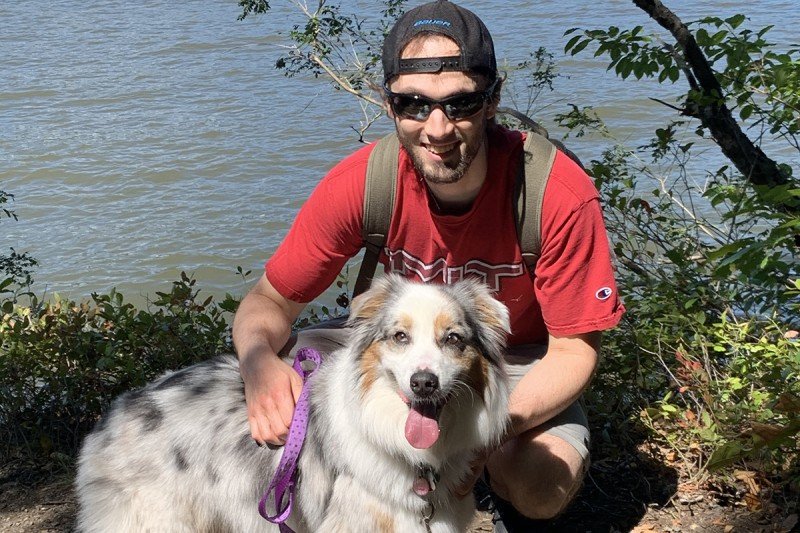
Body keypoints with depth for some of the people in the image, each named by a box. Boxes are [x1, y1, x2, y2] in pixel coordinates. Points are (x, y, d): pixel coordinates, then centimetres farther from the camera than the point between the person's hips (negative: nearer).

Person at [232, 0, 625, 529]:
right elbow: (271, 299, -13)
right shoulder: (361, 182, -23)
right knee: (280, 378, -21)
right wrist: (259, 360, -38)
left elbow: (574, 348, -19)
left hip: (521, 362, -2)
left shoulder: (560, 194, -29)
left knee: (541, 489, -31)